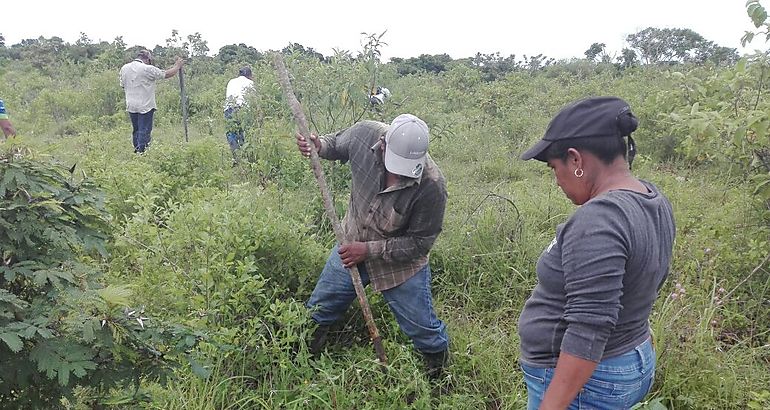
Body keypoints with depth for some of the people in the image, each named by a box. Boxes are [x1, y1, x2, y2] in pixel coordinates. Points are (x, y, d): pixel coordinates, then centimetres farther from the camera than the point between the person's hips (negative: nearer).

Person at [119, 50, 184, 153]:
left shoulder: (124, 68, 6)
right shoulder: (148, 69, -13)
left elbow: (123, 86, 17)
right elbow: (167, 74, -5)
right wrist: (178, 65, 10)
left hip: (130, 106, 6)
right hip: (145, 106, -6)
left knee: (136, 130, 16)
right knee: (144, 132, -1)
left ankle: (136, 150, 22)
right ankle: (141, 151, -1)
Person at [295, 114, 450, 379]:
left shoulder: (431, 185, -33)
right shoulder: (364, 133, -25)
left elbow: (419, 243, -22)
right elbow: (337, 144, 1)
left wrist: (369, 249, -26)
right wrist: (318, 146, -21)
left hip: (401, 261, -3)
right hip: (351, 248, 4)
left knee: (423, 330, 8)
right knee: (316, 316, 18)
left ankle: (441, 371, 42)